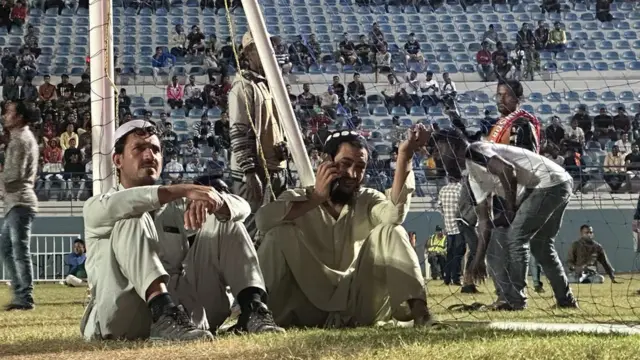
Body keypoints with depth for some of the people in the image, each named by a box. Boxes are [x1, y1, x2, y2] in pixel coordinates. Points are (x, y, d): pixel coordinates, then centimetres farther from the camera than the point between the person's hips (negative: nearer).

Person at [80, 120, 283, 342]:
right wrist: (184, 190, -24)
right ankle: (166, 315, -44)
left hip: (183, 306, 4)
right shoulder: (96, 207, 13)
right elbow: (113, 207, -15)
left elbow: (241, 207, 8)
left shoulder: (176, 206, 25)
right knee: (133, 220, -23)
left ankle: (252, 308, -21)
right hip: (123, 320, -4)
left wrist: (210, 200, -17)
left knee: (224, 219, 1)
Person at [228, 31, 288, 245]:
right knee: (253, 230, -7)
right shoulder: (244, 86, -12)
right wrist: (250, 172, -22)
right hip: (253, 171, -9)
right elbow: (238, 133, -17)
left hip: (276, 167, 9)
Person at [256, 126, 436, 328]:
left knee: (390, 232, -15)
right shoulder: (299, 199, 5)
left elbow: (395, 215, -17)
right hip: (309, 308, -1)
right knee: (280, 233, -19)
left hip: (357, 307, 1)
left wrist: (404, 158, -28)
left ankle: (417, 308, -33)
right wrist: (316, 198, -17)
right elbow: (263, 219, -18)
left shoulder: (367, 201, 9)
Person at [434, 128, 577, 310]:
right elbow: (484, 220, 21)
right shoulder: (474, 176, 19)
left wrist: (510, 210, -14)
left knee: (515, 238, -9)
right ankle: (565, 299, 29)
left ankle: (513, 300, -4)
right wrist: (479, 259, 21)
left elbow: (507, 170, -25)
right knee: (541, 246, 19)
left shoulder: (473, 152, -9)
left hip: (550, 181, -10)